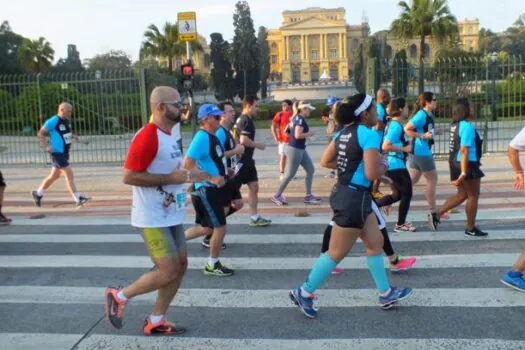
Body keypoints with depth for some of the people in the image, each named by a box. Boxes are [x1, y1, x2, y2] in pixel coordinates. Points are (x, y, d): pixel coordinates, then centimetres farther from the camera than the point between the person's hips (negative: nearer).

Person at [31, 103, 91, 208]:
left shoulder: (66, 121, 10)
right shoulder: (53, 121, -14)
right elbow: (41, 133, -11)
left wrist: (73, 137, 7)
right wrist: (46, 146, -19)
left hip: (65, 152, 9)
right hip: (57, 152, -9)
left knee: (54, 176, 18)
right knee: (69, 173, -11)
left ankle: (38, 194, 33)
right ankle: (78, 199, -9)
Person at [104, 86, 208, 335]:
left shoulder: (170, 135, 11)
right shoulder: (147, 137, -19)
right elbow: (129, 176, -23)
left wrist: (188, 176, 8)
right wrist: (170, 178, -24)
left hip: (171, 215, 10)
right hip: (153, 218, -9)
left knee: (180, 265, 9)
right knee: (168, 271, -7)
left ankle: (155, 321, 22)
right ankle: (119, 296, 15)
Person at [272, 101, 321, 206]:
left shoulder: (296, 118, 12)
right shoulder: (300, 119, -17)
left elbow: (287, 131, 16)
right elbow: (298, 135, -27)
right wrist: (309, 133, -11)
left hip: (300, 149, 10)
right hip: (295, 149, -10)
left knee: (311, 170, 9)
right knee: (290, 175, -2)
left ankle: (308, 196, 13)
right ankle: (277, 196, 10)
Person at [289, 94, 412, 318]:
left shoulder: (344, 132, 8)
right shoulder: (369, 134, -18)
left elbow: (325, 162, 11)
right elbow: (372, 174, -23)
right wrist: (382, 168, -2)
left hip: (344, 193, 10)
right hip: (354, 197, -10)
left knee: (375, 242, 19)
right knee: (337, 253, 2)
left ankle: (386, 294, 31)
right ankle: (304, 292, 14)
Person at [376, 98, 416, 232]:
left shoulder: (392, 124, 12)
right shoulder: (396, 126, -19)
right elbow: (385, 146, -26)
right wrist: (404, 149, -18)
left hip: (392, 165, 10)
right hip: (396, 166, -10)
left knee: (397, 195, 18)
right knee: (407, 194, 5)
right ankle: (400, 224, 16)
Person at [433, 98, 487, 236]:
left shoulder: (456, 125, 10)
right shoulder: (468, 126, -18)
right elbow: (464, 150, -24)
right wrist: (464, 172, -26)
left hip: (456, 163, 9)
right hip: (468, 165, -9)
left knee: (462, 195, 19)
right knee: (473, 196, 6)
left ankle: (436, 214, 12)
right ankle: (471, 229, 16)